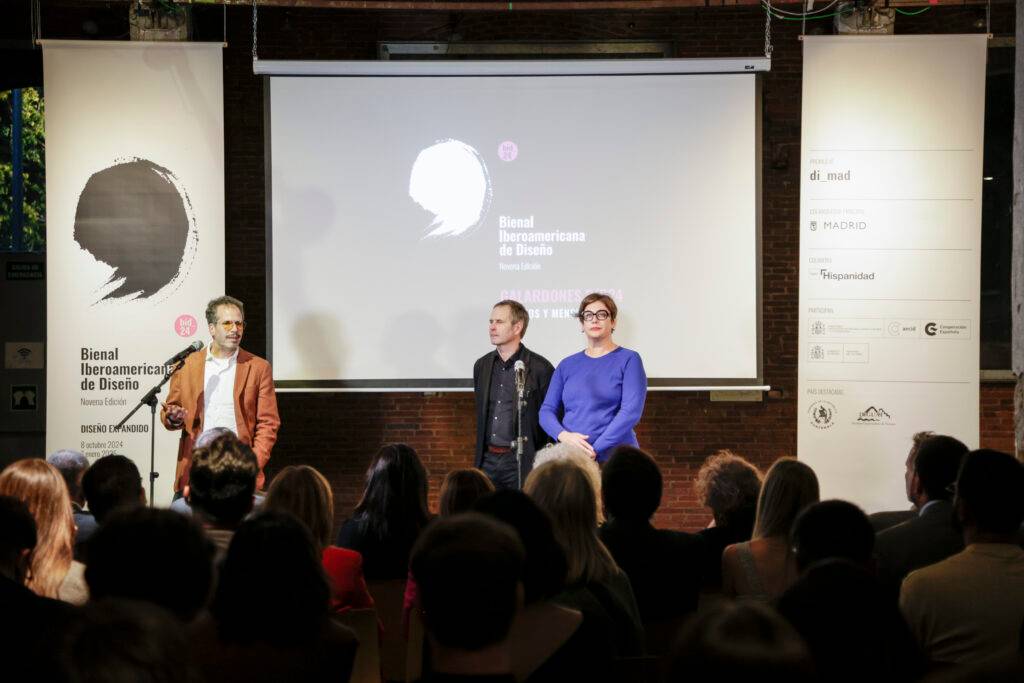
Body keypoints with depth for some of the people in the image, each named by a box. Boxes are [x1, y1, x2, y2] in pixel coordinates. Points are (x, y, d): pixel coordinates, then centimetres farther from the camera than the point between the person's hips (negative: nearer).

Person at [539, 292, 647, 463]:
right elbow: (547, 410, 10)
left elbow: (632, 411, -10)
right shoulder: (567, 365, 13)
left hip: (615, 460, -3)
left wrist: (594, 449, -17)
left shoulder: (628, 359, 1)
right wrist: (563, 435, -12)